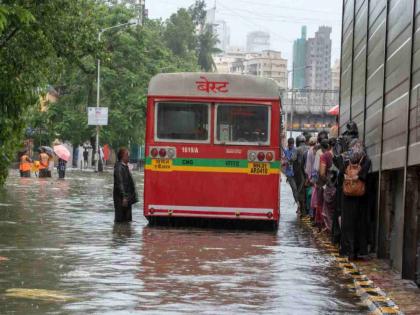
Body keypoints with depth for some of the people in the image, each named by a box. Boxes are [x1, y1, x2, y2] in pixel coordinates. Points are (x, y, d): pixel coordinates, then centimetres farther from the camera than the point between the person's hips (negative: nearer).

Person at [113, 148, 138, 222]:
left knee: (127, 220, 14)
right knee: (120, 219, -5)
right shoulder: (119, 167, -15)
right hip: (121, 198, -10)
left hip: (127, 198, 10)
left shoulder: (125, 166, 15)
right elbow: (119, 184, -21)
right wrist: (124, 197, -25)